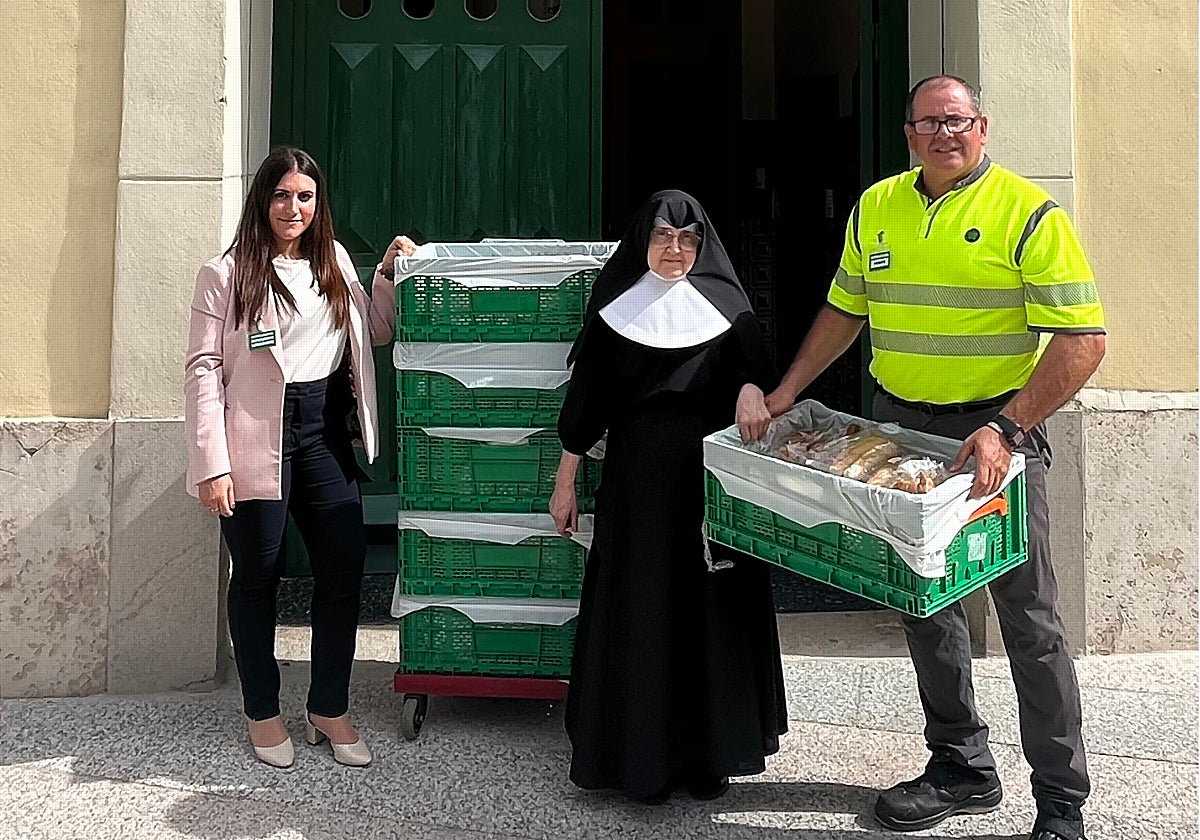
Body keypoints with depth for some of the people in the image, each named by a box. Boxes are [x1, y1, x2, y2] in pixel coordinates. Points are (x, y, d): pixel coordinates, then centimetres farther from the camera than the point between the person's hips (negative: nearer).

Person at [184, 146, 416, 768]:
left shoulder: (334, 263, 12)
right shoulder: (226, 273, -4)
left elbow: (375, 332, 21)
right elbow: (204, 370, -8)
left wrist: (390, 274, 5)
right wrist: (212, 465, -13)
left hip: (324, 433, 5)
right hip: (257, 441, -4)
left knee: (345, 567, 4)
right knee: (256, 575, 8)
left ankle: (329, 710, 20)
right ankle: (262, 713, 25)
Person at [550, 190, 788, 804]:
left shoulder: (724, 305, 6)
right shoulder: (614, 308, 4)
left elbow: (755, 370, 0)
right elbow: (585, 398, 5)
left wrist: (751, 391, -24)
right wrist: (564, 482, 4)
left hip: (711, 481, 1)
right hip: (636, 480, 0)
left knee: (709, 613, 4)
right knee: (638, 613, 2)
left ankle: (708, 753, 18)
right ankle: (640, 756, 14)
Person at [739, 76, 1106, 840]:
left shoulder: (1028, 212, -9)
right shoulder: (875, 208, 8)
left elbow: (1083, 337, -14)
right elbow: (845, 311, 17)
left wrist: (1006, 430, -24)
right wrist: (784, 395, 10)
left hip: (997, 428, -5)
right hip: (900, 428, 5)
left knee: (1028, 618, 1)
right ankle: (962, 769, 30)